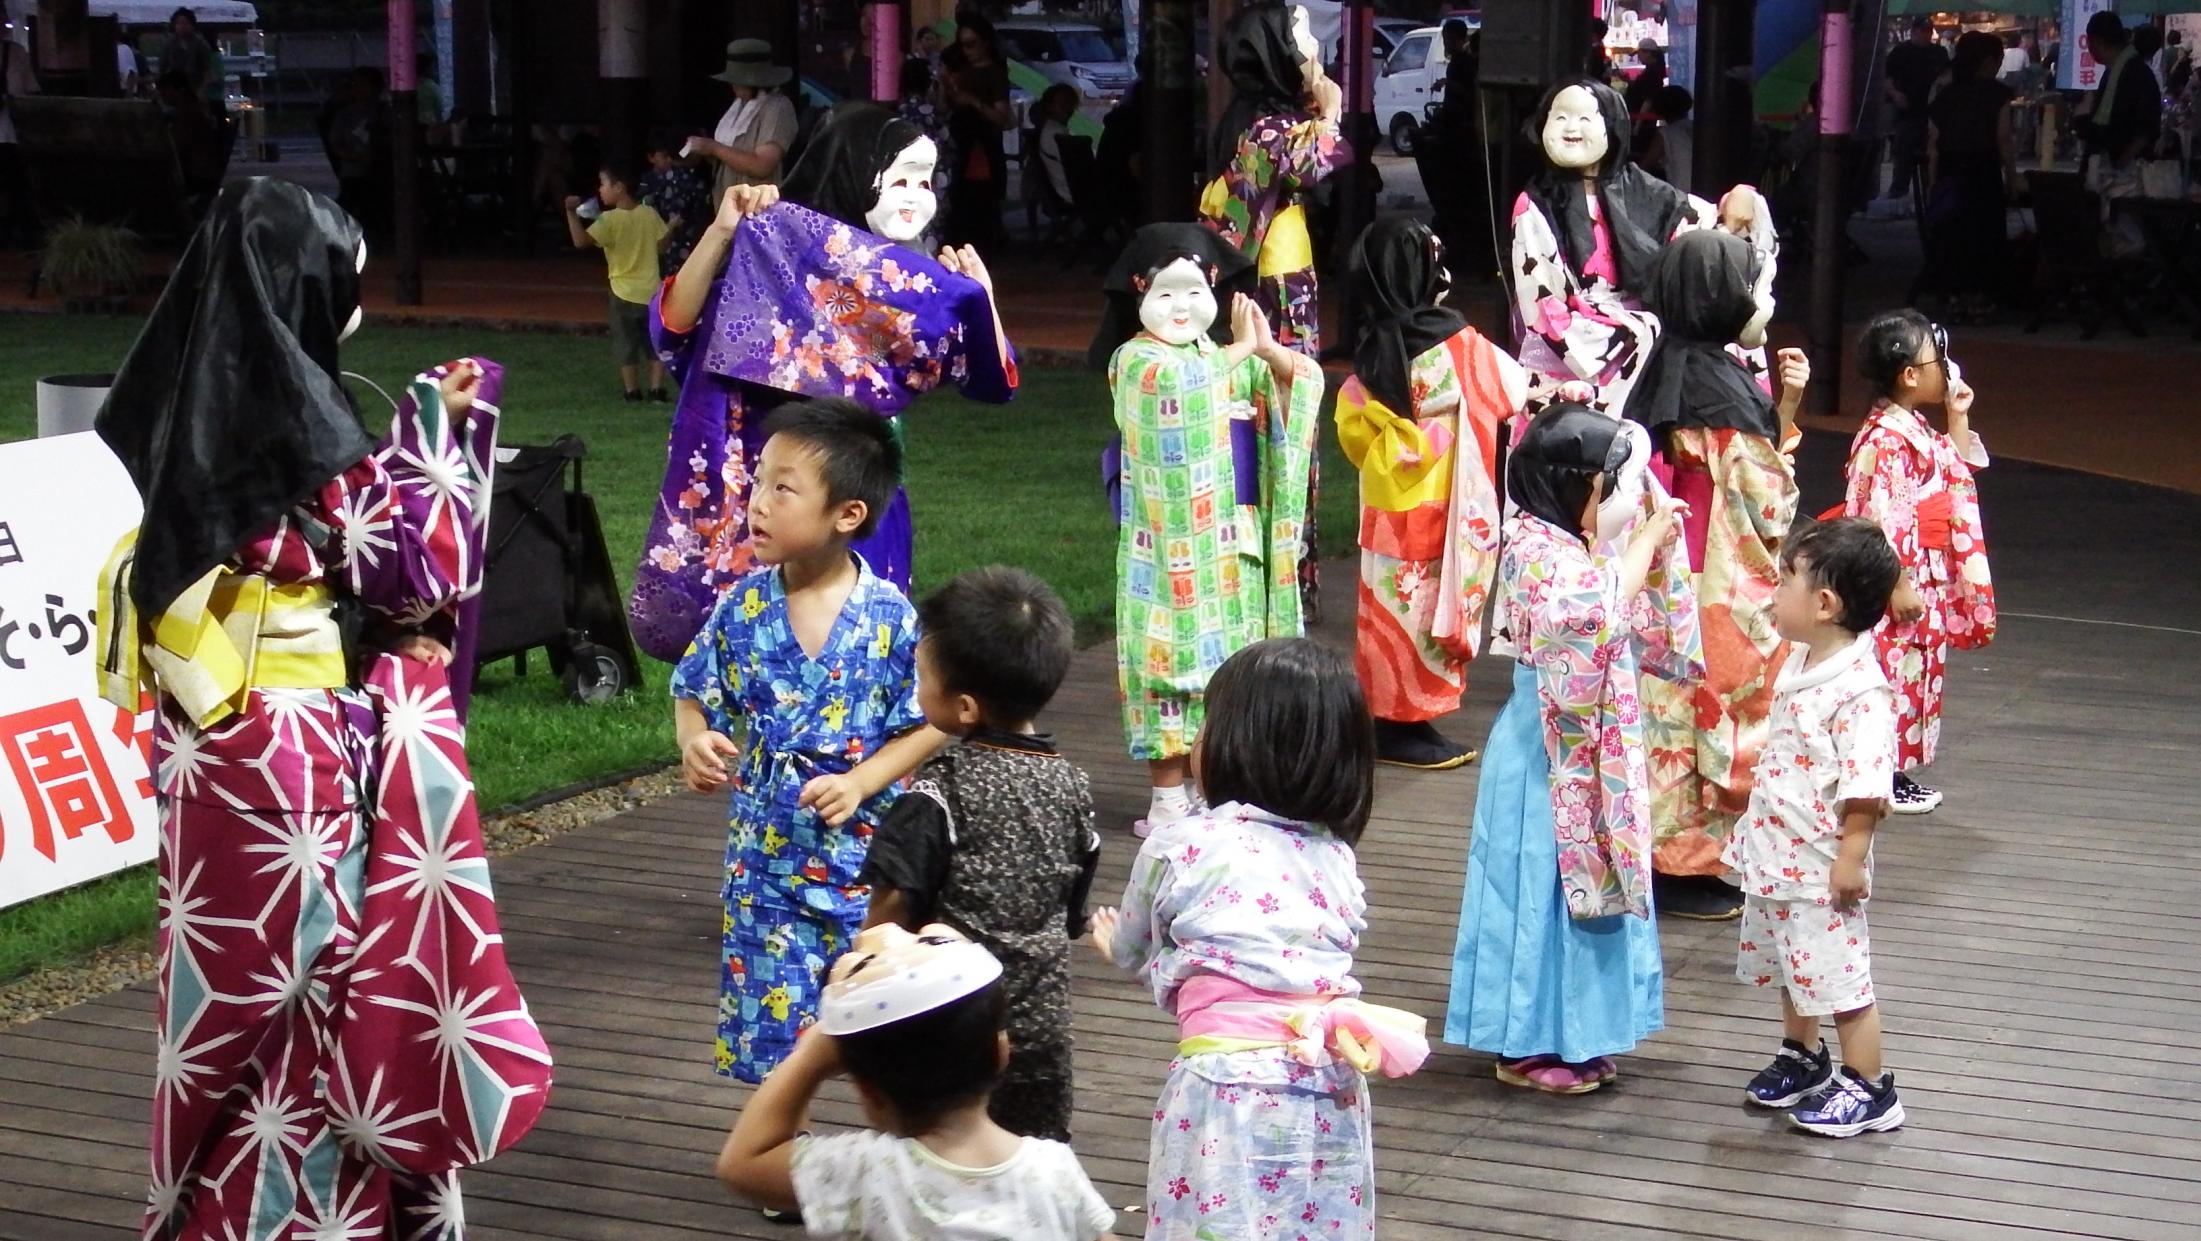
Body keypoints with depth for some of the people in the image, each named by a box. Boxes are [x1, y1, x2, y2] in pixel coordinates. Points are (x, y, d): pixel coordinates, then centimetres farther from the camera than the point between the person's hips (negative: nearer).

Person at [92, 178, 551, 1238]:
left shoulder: (196, 405, 5)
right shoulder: (298, 420, -20)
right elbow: (418, 572, -15)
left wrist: (424, 424, 14)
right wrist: (441, 432, -5)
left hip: (213, 740, 8)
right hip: (303, 746, -8)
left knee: (233, 970, 17)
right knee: (308, 977, 4)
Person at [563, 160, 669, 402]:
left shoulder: (609, 220, -15)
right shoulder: (650, 214, -2)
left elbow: (581, 241, -25)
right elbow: (661, 244, 8)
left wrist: (571, 213, -20)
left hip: (624, 293, -3)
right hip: (652, 291, 3)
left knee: (627, 346, 9)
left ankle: (632, 391, 12)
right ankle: (657, 389, 8)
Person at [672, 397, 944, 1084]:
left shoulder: (890, 617, -12)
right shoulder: (744, 608, -5)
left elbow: (926, 725, -6)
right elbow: (695, 694, 7)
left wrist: (860, 782, -19)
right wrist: (695, 741, -15)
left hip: (868, 855, -2)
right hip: (767, 859, 2)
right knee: (773, 1030, 9)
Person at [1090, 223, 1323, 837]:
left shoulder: (1226, 358, 14)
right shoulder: (1134, 359, -5)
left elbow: (1306, 378, 10)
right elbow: (1175, 382, -26)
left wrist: (1267, 349, -9)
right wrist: (1241, 349, -14)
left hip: (1232, 538, 6)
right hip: (1172, 543, -6)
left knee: (1223, 654, 10)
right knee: (1175, 650, -4)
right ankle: (1169, 797, 1)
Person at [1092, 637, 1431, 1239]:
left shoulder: (1178, 848, 0)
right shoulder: (1338, 858, 11)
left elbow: (1133, 951, 17)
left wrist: (1115, 941, 44)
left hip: (1226, 1083, -4)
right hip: (1331, 1092, 5)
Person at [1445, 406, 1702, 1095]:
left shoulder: (1598, 553, 8)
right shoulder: (1535, 549, -17)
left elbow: (1666, 648, 13)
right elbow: (1598, 614, -34)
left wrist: (1663, 563, 2)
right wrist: (1643, 547, -22)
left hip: (1600, 747, 9)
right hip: (1548, 749, -9)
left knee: (1590, 878, 15)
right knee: (1544, 886, 0)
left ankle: (1573, 1032, 27)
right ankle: (1526, 1045, 11)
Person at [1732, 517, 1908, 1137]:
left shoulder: (1861, 688, -25)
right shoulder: (1800, 662, 5)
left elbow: (1865, 788, -25)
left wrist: (1850, 857, -23)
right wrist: (1757, 828, 21)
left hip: (1821, 864, -9)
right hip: (1776, 853, 10)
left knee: (1837, 973, 1)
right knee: (1792, 967, 23)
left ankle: (1869, 1089, 13)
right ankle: (1802, 1058, 41)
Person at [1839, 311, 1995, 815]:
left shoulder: (1917, 429, 10)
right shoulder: (1885, 438, -21)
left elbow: (1959, 471, 26)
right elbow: (1878, 516, -24)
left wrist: (1958, 417, 14)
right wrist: (1898, 585, -23)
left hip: (1928, 577, 10)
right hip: (1898, 577, -10)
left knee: (1918, 673, 15)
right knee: (1891, 671, -3)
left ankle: (1898, 772, 23)